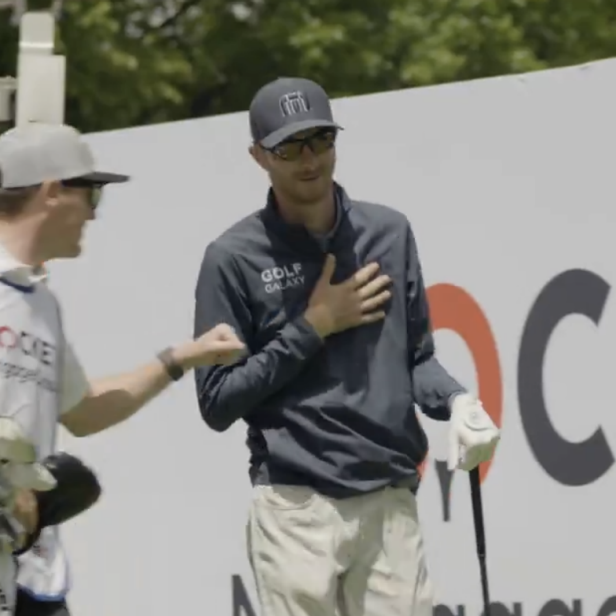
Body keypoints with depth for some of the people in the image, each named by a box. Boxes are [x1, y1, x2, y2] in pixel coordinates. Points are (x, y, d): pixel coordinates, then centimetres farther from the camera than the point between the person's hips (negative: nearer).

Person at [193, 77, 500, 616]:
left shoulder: (389, 233, 11)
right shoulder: (235, 258, -1)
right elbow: (217, 402, -2)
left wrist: (456, 402, -5)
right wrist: (312, 329, -7)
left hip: (391, 505, 4)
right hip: (298, 511, -4)